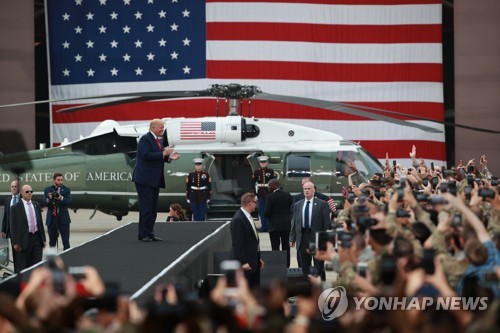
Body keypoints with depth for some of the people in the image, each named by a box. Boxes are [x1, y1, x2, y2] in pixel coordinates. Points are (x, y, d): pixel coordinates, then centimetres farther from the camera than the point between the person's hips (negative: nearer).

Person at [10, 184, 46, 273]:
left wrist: (43, 239, 13)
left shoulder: (36, 205, 12)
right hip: (24, 239, -4)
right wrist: (15, 243, -11)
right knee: (22, 266, 2)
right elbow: (13, 226, -5)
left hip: (37, 238, 4)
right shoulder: (16, 208, -4)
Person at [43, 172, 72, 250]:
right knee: (52, 243, 8)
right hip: (51, 219, 2)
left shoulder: (66, 190, 2)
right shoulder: (47, 190, 5)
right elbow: (44, 203, -2)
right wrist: (49, 198, -24)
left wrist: (61, 198, -29)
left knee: (66, 242, -6)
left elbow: (69, 203, -10)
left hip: (63, 219, -2)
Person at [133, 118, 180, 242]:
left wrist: (169, 157, 3)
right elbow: (146, 155, -23)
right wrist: (163, 153, -22)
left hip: (155, 180, 9)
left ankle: (149, 233, 14)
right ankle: (143, 235, -4)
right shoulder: (145, 139, -11)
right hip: (144, 179, -9)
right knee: (146, 207, -8)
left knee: (153, 208, 9)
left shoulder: (159, 140, 16)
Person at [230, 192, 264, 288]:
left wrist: (258, 258, 18)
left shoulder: (248, 217, 12)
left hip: (253, 263, 10)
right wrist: (242, 263, -22)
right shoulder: (238, 220, -19)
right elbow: (237, 244, -21)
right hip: (245, 265, -10)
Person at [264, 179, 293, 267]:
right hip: (286, 224, 5)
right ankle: (286, 266, 15)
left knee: (275, 247, 0)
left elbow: (267, 212, -15)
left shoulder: (270, 197, -14)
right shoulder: (288, 195, 3)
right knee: (286, 247, 12)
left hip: (275, 225, -5)